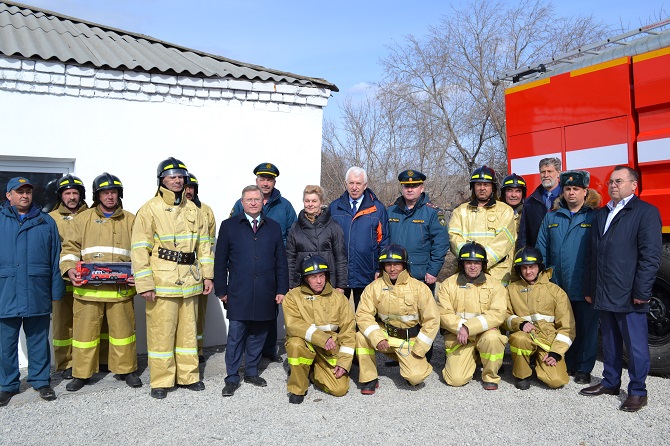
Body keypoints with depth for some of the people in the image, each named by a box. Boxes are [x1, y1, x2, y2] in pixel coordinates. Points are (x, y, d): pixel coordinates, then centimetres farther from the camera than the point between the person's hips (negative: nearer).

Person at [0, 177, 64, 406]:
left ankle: (41, 381, 20)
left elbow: (55, 259, 7)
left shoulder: (46, 222, 8)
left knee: (38, 341, 9)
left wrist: (56, 292, 2)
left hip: (37, 295, 0)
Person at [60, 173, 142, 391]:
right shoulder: (83, 219, 10)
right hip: (87, 288, 0)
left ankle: (126, 369, 21)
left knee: (123, 330, 6)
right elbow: (70, 248, 8)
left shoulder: (130, 220, 10)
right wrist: (69, 269, -10)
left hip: (121, 288, 0)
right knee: (85, 330, 6)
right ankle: (82, 373, 21)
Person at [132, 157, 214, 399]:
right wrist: (144, 284, -13)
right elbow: (140, 249, -8)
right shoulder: (150, 210, -5)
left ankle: (188, 376, 25)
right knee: (161, 331, 2)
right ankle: (161, 381, 15)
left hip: (189, 280, 5)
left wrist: (207, 275, 8)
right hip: (162, 282, -5)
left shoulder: (193, 210, 11)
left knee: (188, 329, 13)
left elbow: (204, 244, 13)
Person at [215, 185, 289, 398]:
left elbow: (281, 262, 10)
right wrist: (221, 290, -1)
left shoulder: (273, 227, 10)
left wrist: (281, 290, 4)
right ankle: (232, 378, 13)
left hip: (265, 296, 2)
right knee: (235, 336, 0)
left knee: (258, 335, 10)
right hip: (238, 295, -2)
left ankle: (251, 372, 26)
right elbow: (220, 262, 4)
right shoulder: (229, 226, 4)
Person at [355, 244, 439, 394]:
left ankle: (416, 364, 17)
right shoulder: (374, 287, -6)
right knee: (361, 337, -27)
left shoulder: (419, 288, -10)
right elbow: (363, 315, -11)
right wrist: (378, 339, -26)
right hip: (384, 336, 2)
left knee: (416, 377, -22)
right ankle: (368, 379, -6)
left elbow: (432, 320, -8)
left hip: (409, 340, -2)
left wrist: (417, 350, -12)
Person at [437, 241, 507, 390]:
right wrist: (461, 327, -21)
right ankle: (470, 359, 21)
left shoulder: (495, 286, 0)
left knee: (492, 338, -36)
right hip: (457, 336, 1)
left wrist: (469, 327, -22)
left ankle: (490, 375, -7)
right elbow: (443, 315, -4)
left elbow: (497, 315, -13)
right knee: (456, 379, -15)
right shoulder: (448, 285, 3)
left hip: (485, 333, 0)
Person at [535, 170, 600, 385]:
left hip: (585, 286, -3)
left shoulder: (595, 217, -1)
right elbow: (541, 248, 11)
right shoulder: (552, 217, 10)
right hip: (558, 286, 4)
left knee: (587, 328, 6)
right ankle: (567, 364, 27)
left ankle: (584, 369, 19)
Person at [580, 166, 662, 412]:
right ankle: (610, 382, 30)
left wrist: (641, 292, -15)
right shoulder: (601, 214, 17)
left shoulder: (646, 212, -4)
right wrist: (591, 288, 15)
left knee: (635, 345, 3)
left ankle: (638, 392, 15)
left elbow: (650, 255, -11)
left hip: (629, 296, -6)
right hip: (604, 295, 7)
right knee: (609, 342, 17)